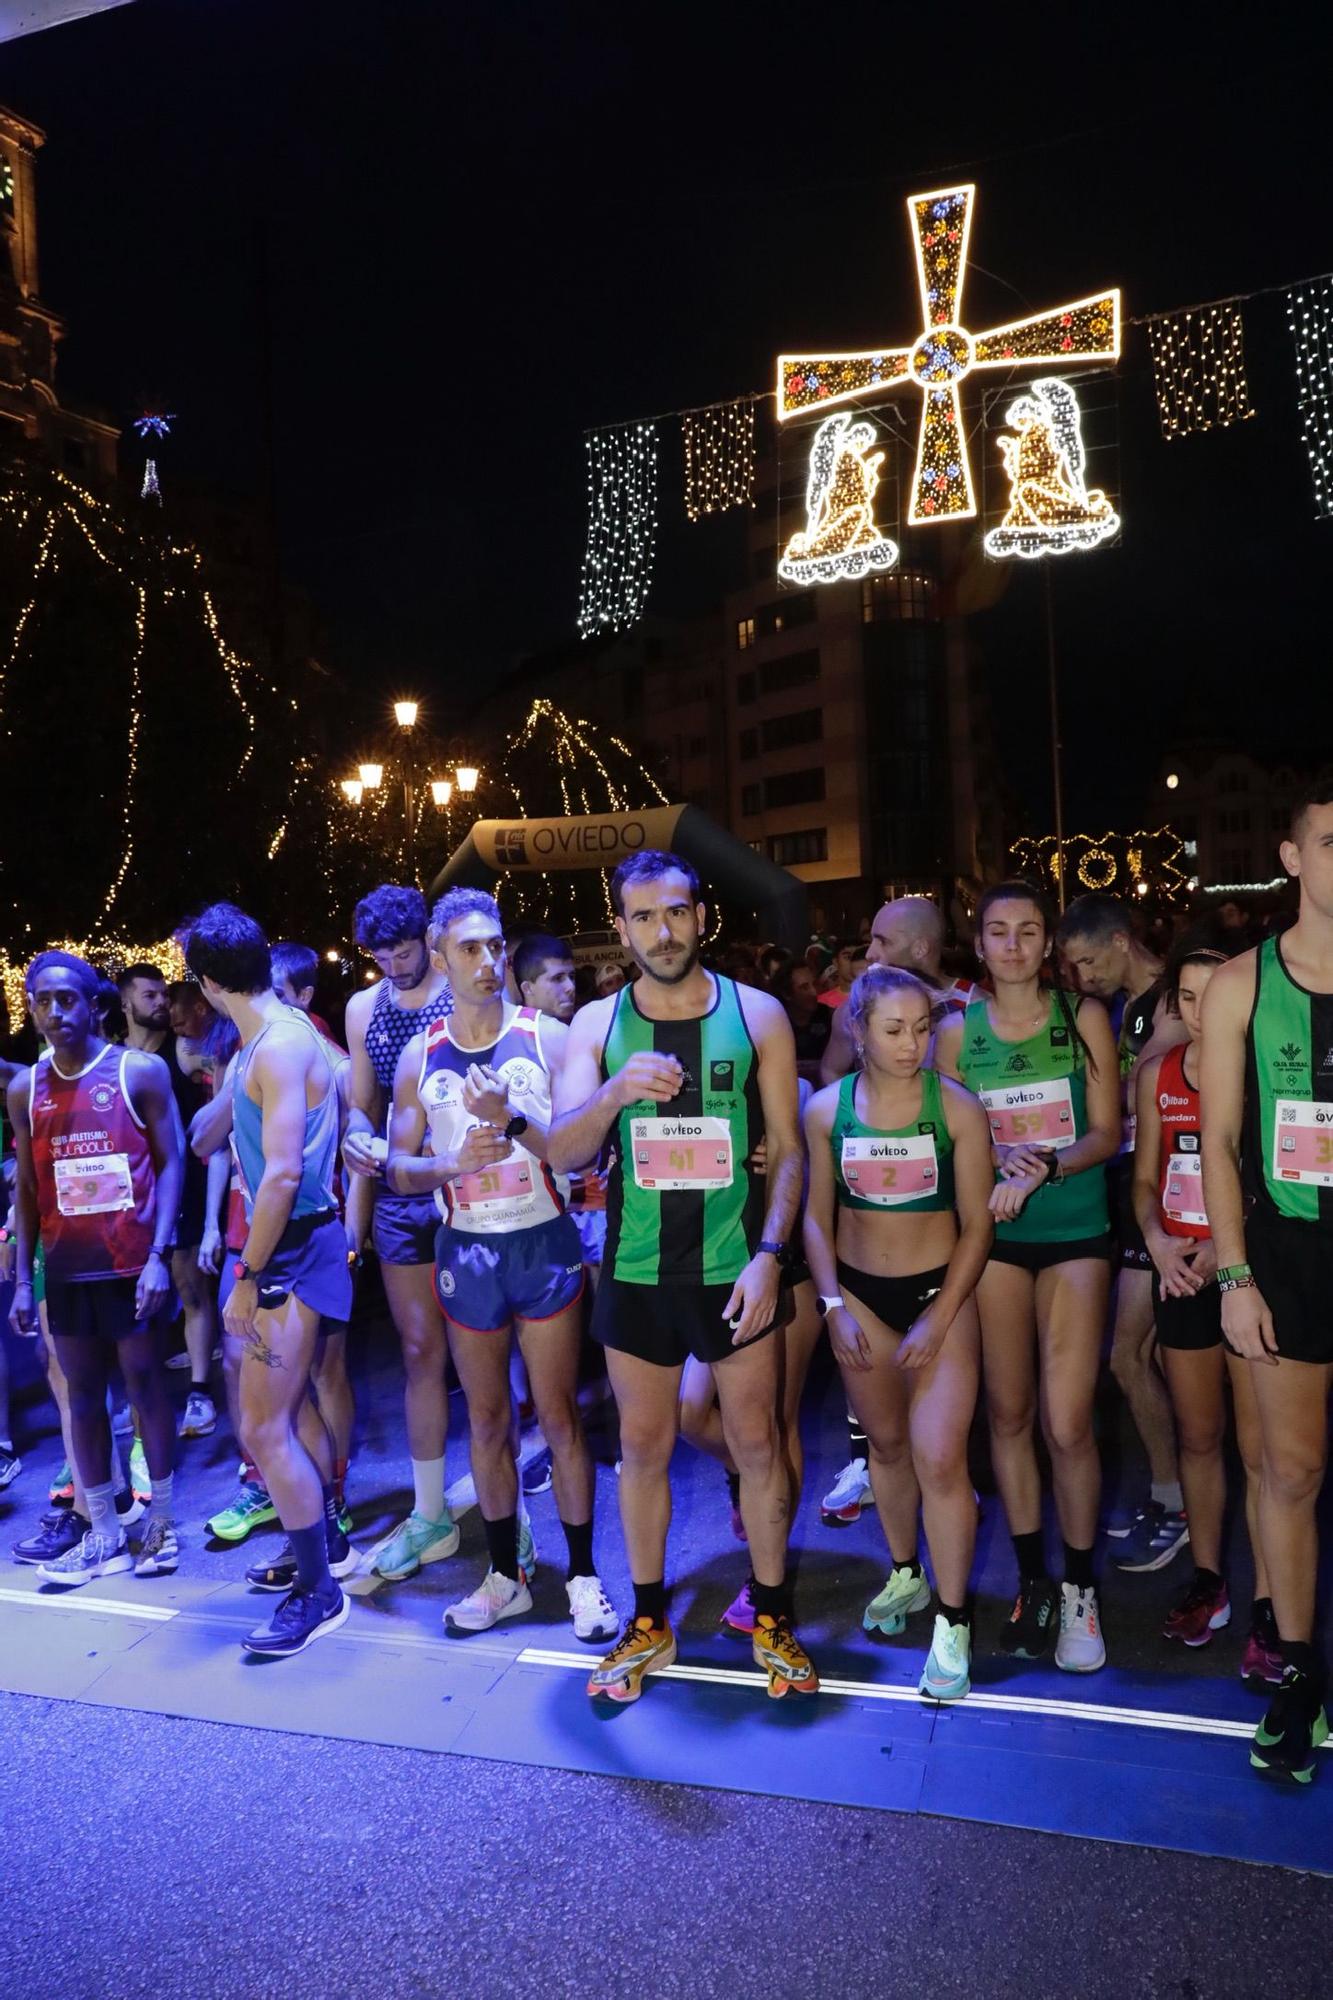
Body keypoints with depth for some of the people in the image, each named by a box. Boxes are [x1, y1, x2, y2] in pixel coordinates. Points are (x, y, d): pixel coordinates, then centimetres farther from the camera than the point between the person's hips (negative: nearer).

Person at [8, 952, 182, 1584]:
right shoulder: (24, 1089, 6)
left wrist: (158, 1256, -14)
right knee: (83, 1395, 9)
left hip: (131, 1264, -4)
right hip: (65, 1270, 4)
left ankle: (163, 1523, 17)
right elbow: (27, 1187, 9)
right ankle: (104, 1533, 18)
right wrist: (22, 1279, 4)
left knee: (146, 1387, 5)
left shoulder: (141, 1071, -5)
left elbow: (170, 1164, -6)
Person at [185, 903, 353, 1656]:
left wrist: (247, 1277, -19)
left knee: (264, 1427, -5)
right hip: (288, 1245, 10)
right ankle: (325, 1543, 38)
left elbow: (282, 1174, -24)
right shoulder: (276, 1034, 9)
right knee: (291, 1406, 22)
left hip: (294, 1249, -10)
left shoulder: (280, 1045, -20)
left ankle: (319, 1591, 9)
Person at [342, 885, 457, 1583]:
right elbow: (363, 1107, 14)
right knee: (420, 1355, 11)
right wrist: (358, 1142, -7)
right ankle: (430, 1517, 23)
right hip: (399, 1203, 5)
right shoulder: (365, 1008, 9)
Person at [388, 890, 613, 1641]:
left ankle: (584, 1576, 20)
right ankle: (505, 1576, 29)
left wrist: (512, 1120, -26)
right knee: (488, 1420, 13)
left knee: (559, 1417, 4)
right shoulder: (420, 1056, 2)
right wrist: (455, 1161, -16)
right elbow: (400, 1167, 4)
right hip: (467, 1251, 3)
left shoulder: (547, 1038, -6)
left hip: (545, 1244, -3)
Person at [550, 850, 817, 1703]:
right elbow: (563, 1153, -9)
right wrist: (615, 1092, -28)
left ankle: (773, 1619, 30)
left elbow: (788, 1149, -1)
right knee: (643, 1446, 14)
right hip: (636, 1270, 2)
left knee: (757, 1444, 9)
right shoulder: (598, 1024, -1)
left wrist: (768, 1254, -12)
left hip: (734, 1268, -1)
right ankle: (649, 1625, 32)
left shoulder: (757, 1015, -3)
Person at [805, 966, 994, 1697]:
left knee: (939, 1458, -8)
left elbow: (977, 1225, -7)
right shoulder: (827, 1110, -6)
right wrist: (834, 1306, -5)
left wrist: (937, 1321, -11)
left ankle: (953, 1621, 9)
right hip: (860, 1293, 2)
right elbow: (817, 1216, 3)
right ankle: (904, 1574, 38)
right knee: (886, 1444, 16)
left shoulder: (957, 1109, -12)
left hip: (941, 1290, -2)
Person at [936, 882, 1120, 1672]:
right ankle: (1033, 1581, 25)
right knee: (1008, 1414, 8)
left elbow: (1106, 1133, -3)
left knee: (1068, 1424, -5)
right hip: (993, 1234, 2)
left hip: (1075, 1233, -1)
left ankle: (1079, 1587, 17)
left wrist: (1045, 1169, -20)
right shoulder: (957, 1031, 1)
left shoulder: (1084, 1016, -1)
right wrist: (1000, 1161, -14)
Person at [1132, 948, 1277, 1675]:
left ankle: (1266, 1608, 12)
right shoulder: (1157, 1074, 6)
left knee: (1259, 1449, -1)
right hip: (1182, 1279, 4)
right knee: (1196, 1437, 15)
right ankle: (1206, 1581, 31)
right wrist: (1158, 1243, -6)